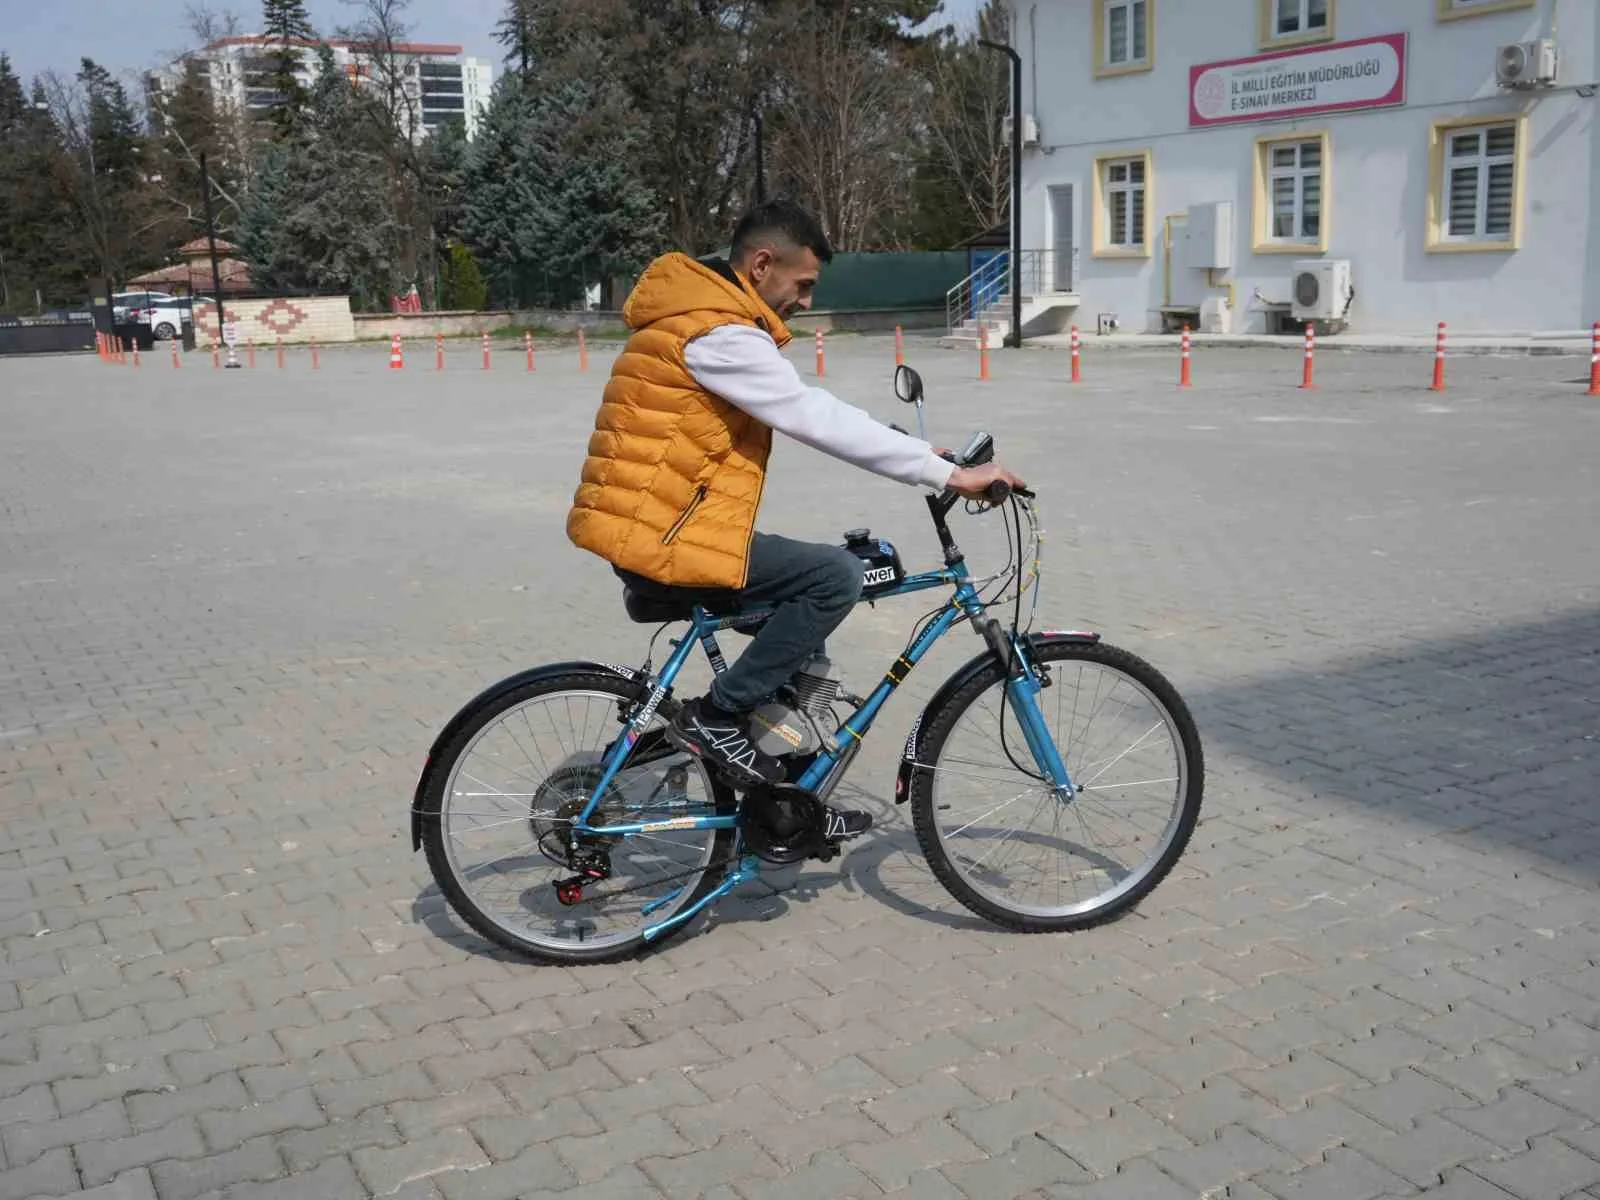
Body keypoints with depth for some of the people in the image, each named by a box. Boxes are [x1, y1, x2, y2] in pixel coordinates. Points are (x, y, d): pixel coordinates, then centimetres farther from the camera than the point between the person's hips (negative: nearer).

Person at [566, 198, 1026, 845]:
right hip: (664, 539, -11)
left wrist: (922, 453, 12)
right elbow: (818, 419, -23)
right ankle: (715, 715, -5)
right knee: (836, 575, -15)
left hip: (648, 526, 11)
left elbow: (806, 410, 18)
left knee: (802, 621, 18)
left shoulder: (707, 313, 16)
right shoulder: (719, 333, -18)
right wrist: (949, 473, -20)